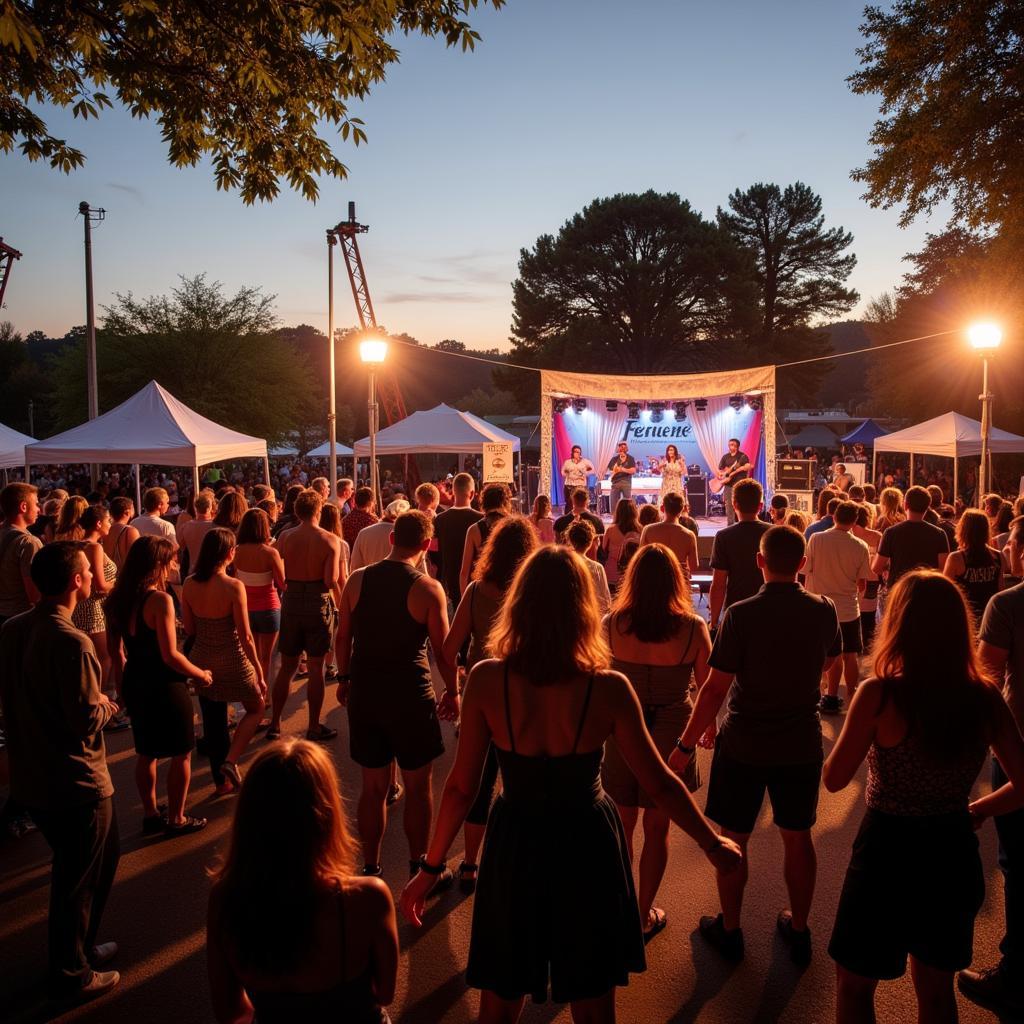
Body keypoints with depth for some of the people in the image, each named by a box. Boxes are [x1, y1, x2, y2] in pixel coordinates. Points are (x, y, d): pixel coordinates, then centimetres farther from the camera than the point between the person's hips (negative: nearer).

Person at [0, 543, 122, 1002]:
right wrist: (106, 706, -4)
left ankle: (80, 945, 40)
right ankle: (71, 974, 29)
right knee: (79, 877, 11)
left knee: (104, 853, 25)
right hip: (75, 783, -8)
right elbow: (87, 721, -26)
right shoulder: (71, 643, -27)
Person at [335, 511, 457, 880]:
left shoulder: (357, 580, -2)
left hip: (364, 692, 4)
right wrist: (452, 692, 7)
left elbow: (342, 638, 6)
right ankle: (419, 869, 24)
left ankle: (371, 868, 25)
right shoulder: (428, 589, -13)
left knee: (373, 787, 15)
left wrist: (345, 678, 20)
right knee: (418, 786, 13)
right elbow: (442, 649, -7)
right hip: (410, 694, -4)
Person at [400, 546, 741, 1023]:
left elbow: (461, 786, -12)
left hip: (515, 845, 1)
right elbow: (660, 785, -10)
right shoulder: (608, 688, -21)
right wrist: (712, 844, 6)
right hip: (586, 846, 0)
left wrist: (431, 866, 2)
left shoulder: (487, 679, -19)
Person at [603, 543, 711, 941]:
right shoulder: (693, 627, -16)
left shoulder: (612, 623, -15)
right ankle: (644, 915, 29)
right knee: (657, 830, 17)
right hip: (671, 735, -1)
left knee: (622, 826, 19)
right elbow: (705, 684, -3)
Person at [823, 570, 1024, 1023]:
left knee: (854, 986, 20)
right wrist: (975, 811, 12)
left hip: (888, 855, -4)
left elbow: (834, 779, -14)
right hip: (953, 857, 4)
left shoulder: (880, 694, -22)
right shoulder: (985, 698, -10)